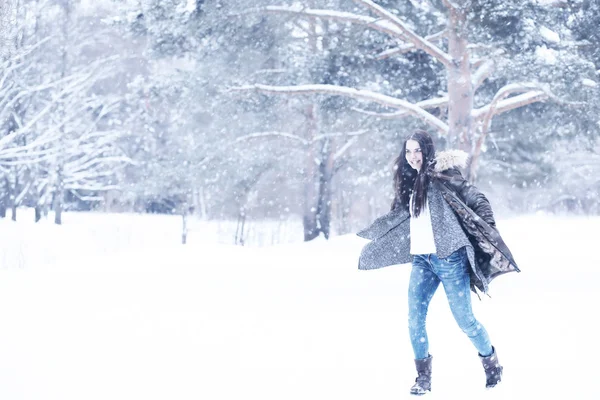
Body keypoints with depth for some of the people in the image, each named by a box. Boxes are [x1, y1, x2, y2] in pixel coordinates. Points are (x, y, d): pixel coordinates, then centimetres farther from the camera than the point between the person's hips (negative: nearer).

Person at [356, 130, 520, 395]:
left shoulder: (442, 177, -8)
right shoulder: (410, 183, 13)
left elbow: (478, 201, -7)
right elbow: (402, 216, 28)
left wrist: (487, 237, -13)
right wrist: (373, 233, 35)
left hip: (448, 258, -6)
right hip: (421, 260, 6)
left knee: (464, 319, -2)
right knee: (415, 320, -4)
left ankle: (491, 361, 24)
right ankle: (423, 377, 9)